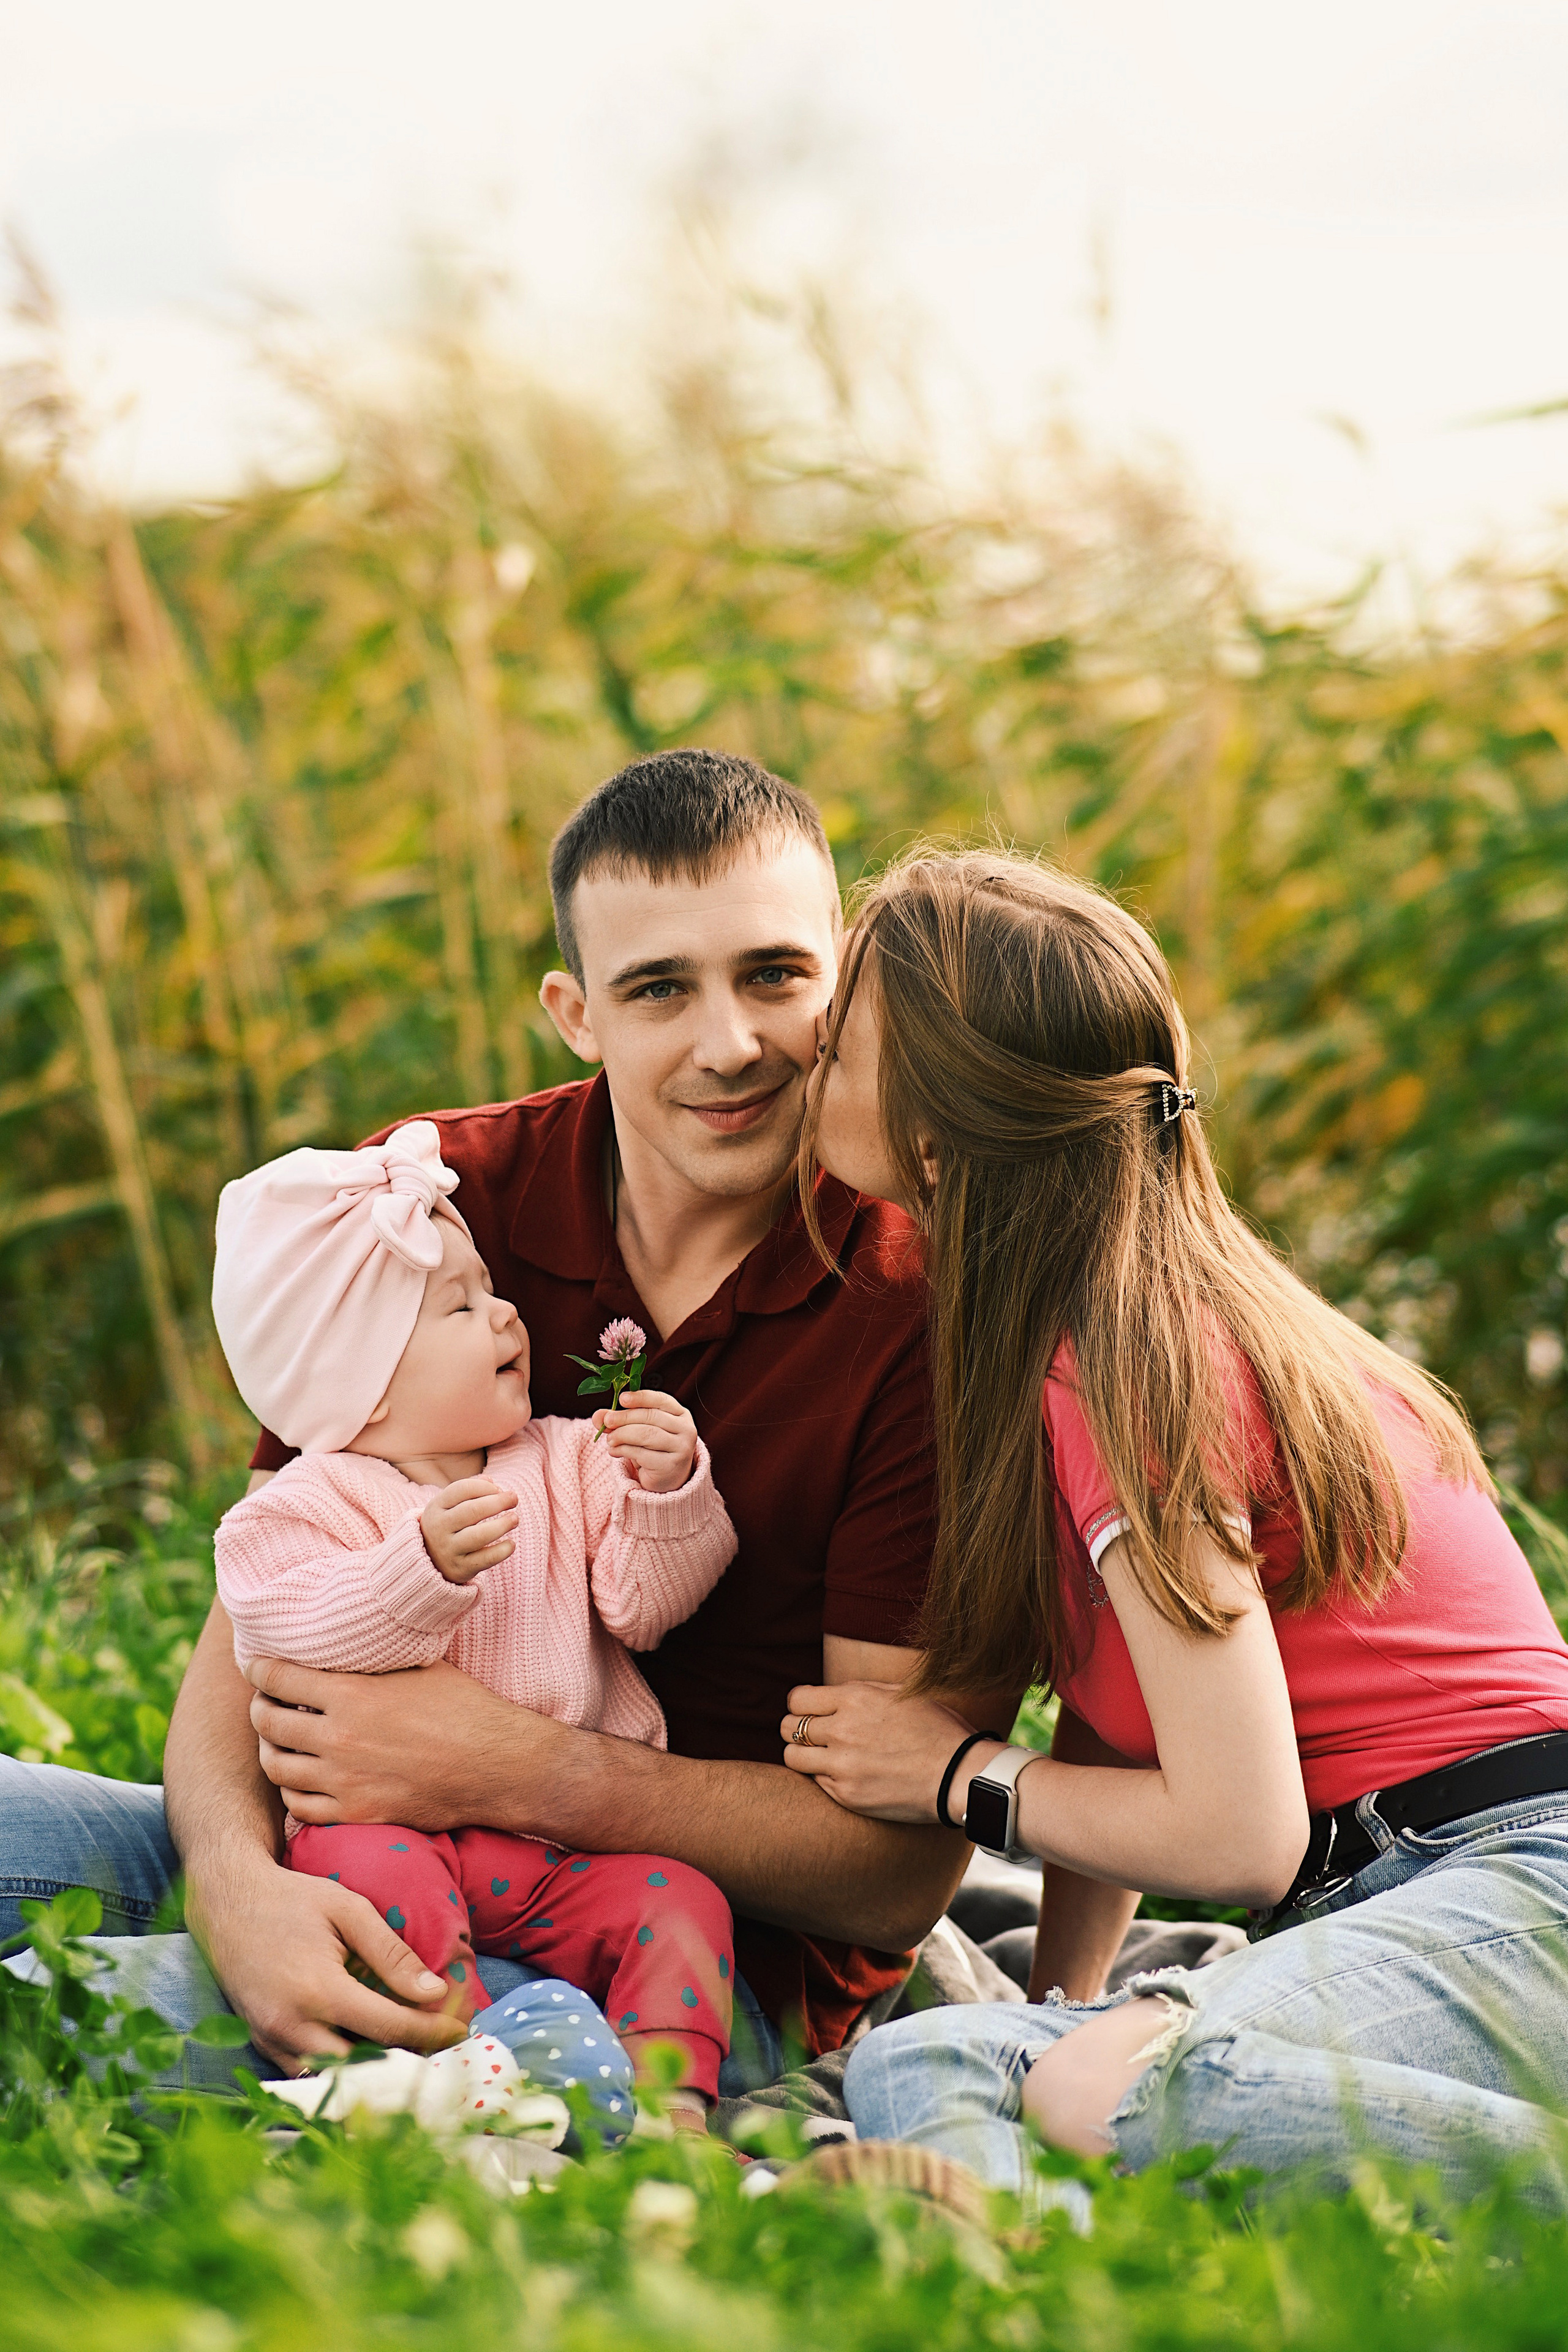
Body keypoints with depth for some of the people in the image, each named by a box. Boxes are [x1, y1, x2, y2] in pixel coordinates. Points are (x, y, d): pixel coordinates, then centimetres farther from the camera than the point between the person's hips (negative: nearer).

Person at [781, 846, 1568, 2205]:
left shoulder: (1129, 1365, -14)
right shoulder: (1107, 1324, 15)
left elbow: (1240, 1835, -15)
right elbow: (1128, 1751, 19)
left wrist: (958, 1773, -2)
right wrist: (1058, 1999, 14)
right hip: (1377, 1905, 8)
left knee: (1127, 2091, -37)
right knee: (918, 2066, -15)